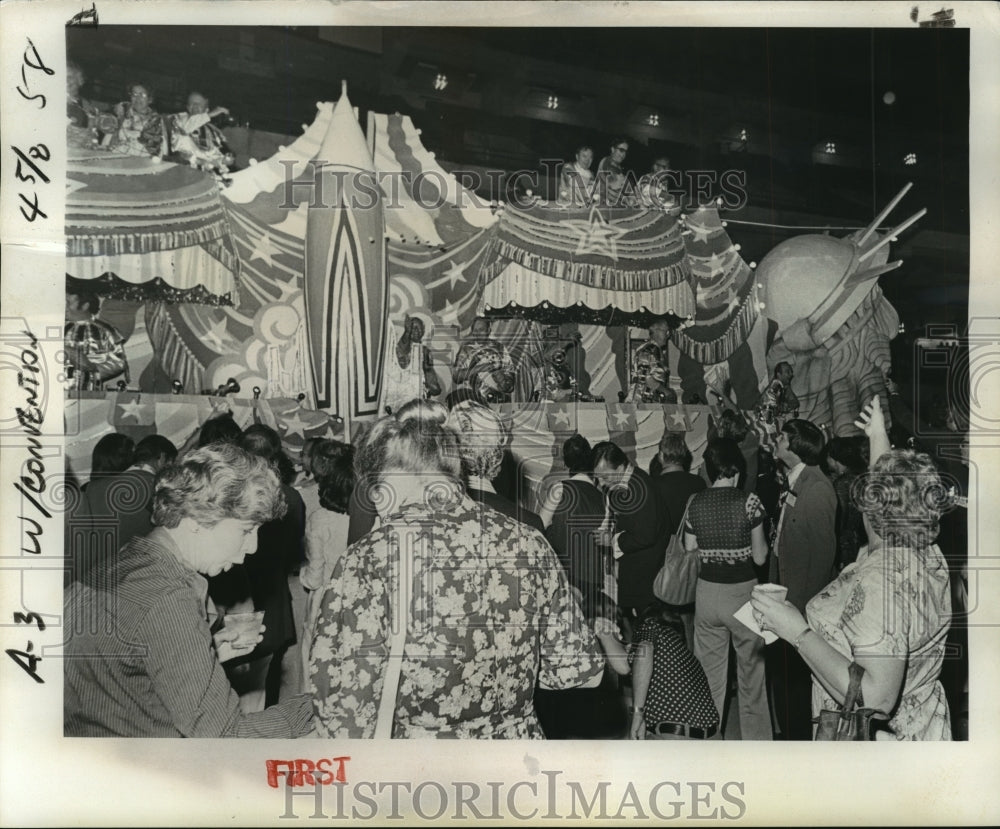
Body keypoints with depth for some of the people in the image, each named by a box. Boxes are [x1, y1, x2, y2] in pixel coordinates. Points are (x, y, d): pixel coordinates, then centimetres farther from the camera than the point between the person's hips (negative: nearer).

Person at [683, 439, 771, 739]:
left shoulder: (695, 503, -1)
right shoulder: (748, 501, -11)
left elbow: (690, 553, 4)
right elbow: (759, 556, -8)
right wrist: (765, 541, 11)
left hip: (706, 593, 3)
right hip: (743, 592, -3)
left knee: (710, 675, 14)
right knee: (751, 674, 10)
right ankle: (756, 740, 19)